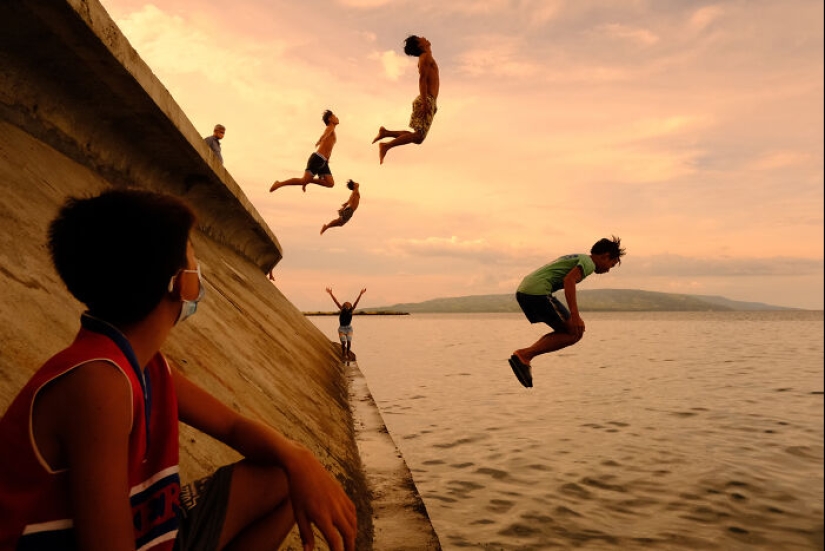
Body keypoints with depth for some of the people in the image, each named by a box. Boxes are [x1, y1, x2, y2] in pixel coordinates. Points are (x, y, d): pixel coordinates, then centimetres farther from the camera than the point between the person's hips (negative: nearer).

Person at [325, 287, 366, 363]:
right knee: (343, 342, -8)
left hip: (349, 328, 1)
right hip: (342, 328, -1)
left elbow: (356, 303, -15)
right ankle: (343, 355, 13)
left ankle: (347, 354, 14)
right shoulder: (342, 310, -7)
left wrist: (360, 294, -23)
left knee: (349, 342, -7)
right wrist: (331, 294, -19)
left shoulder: (351, 311, -7)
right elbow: (336, 301, -12)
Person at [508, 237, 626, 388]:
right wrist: (575, 315, -23)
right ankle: (524, 355, -10)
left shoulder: (576, 258, 29)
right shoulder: (588, 262, 1)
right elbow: (569, 280, -18)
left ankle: (524, 358, 4)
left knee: (566, 331, 15)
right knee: (574, 333, -1)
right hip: (538, 292, -9)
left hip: (523, 291, 9)